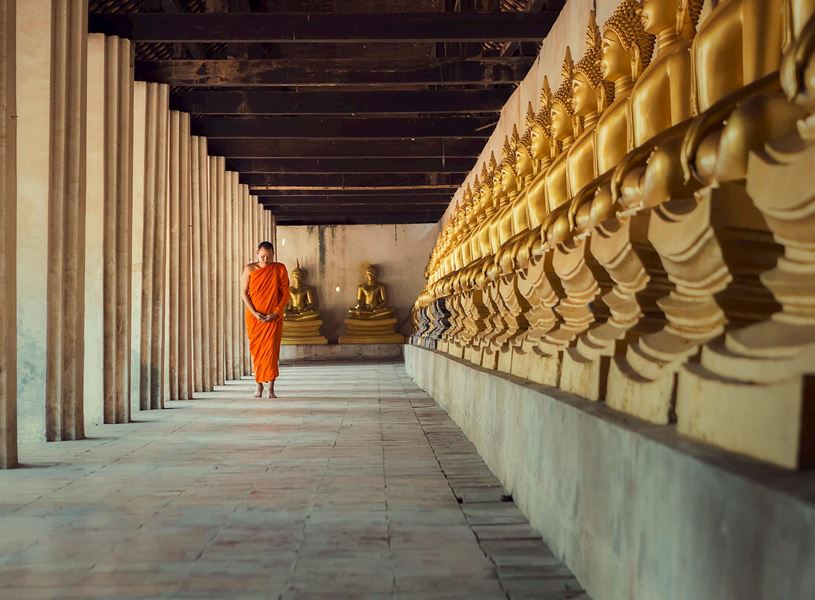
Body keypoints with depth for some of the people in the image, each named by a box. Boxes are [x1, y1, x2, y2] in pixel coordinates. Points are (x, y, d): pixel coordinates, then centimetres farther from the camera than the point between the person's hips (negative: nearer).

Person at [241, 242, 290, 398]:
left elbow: (285, 293, 0)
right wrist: (254, 312, -11)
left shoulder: (280, 269, 0)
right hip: (254, 317, 1)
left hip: (273, 317, -1)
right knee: (256, 350, 7)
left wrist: (276, 312, -11)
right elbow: (244, 292, 0)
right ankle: (258, 384, 19)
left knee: (271, 350, -8)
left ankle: (271, 388, -9)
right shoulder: (250, 269, 1)